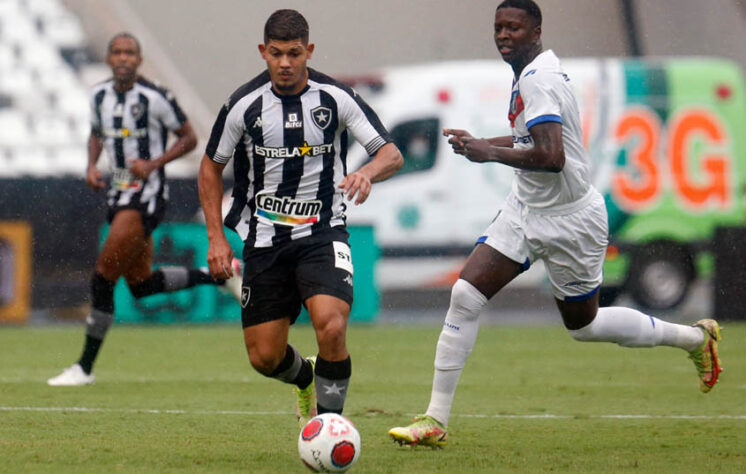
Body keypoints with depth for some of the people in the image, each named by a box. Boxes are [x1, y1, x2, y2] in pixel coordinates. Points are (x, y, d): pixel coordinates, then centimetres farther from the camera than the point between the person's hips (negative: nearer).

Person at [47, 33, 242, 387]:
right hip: (120, 194, 8)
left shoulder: (154, 98, -13)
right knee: (141, 284, 13)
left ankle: (84, 368, -4)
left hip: (147, 193, -8)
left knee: (103, 279, -11)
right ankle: (217, 276, 30)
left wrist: (153, 164, -17)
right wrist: (91, 167, 6)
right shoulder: (99, 96, 6)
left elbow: (189, 138, -4)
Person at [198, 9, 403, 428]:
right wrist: (216, 237, 2)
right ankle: (305, 378, 39)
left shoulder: (336, 98, -7)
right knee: (265, 358, 3)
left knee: (331, 326, -27)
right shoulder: (244, 105, -4)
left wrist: (367, 172, -30)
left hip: (323, 232, -2)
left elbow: (392, 154, -7)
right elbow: (212, 165, 10)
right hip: (264, 237, 2)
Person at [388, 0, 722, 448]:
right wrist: (481, 143, 14)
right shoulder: (535, 72, 7)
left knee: (583, 324, 10)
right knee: (465, 295, -6)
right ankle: (435, 420, -4)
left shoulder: (538, 80, -23)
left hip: (569, 221, -9)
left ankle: (696, 337, 31)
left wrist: (489, 153, -28)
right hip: (527, 210, 9)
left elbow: (551, 157, -34)